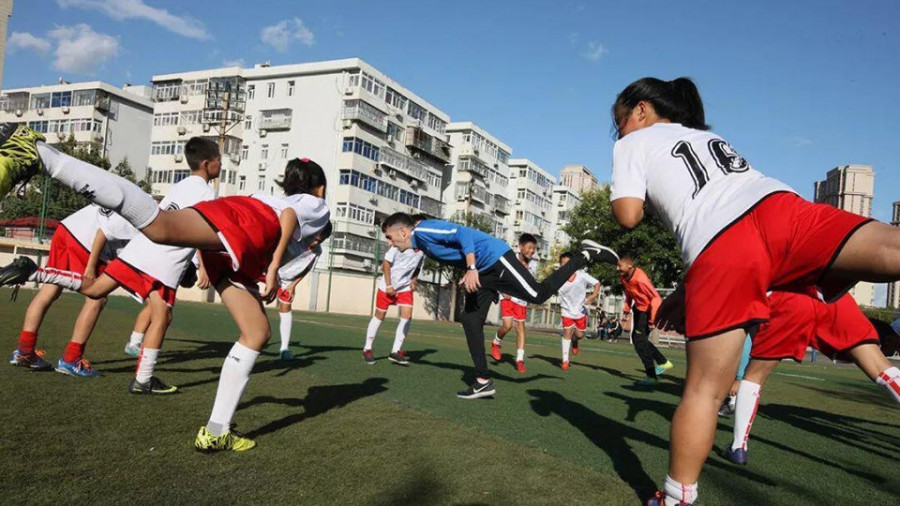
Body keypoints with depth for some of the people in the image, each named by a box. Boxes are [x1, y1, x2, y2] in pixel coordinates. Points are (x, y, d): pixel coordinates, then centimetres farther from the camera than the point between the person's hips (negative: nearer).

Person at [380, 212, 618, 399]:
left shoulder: (424, 229, -13)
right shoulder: (421, 241, 17)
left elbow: (463, 234, -22)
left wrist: (471, 269, -27)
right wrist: (470, 276, 22)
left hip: (495, 258, -10)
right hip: (483, 271, 10)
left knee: (538, 294, -12)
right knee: (470, 319, 4)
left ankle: (586, 256, 3)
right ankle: (483, 381, 5)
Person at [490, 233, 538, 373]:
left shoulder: (533, 263, -3)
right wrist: (503, 291, -19)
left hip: (522, 299, 4)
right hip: (508, 297, -4)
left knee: (521, 327, 0)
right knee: (507, 325, -16)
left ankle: (520, 359, 4)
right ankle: (496, 343, 15)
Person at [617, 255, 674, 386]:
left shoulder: (640, 279, -30)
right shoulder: (623, 277, -5)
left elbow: (656, 297, -28)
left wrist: (653, 319, -28)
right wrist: (627, 308, 4)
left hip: (649, 310, -9)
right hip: (639, 308, 9)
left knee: (639, 339, -15)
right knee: (637, 338, 16)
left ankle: (652, 376, -8)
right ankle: (663, 362, 33)